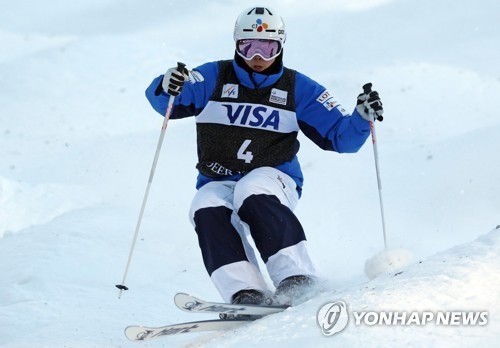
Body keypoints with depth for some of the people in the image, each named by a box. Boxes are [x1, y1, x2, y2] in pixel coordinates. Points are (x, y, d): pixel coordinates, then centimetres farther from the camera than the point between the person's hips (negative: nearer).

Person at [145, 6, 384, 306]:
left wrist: (362, 118, -15)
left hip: (272, 178, -2)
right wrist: (166, 86, -24)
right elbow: (163, 101, 0)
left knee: (253, 194, -36)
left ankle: (299, 281, -43)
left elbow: (340, 136, 5)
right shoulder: (215, 78, 5)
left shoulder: (298, 88, 6)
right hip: (219, 183, 2)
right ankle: (245, 293, -43)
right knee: (208, 210, -32)